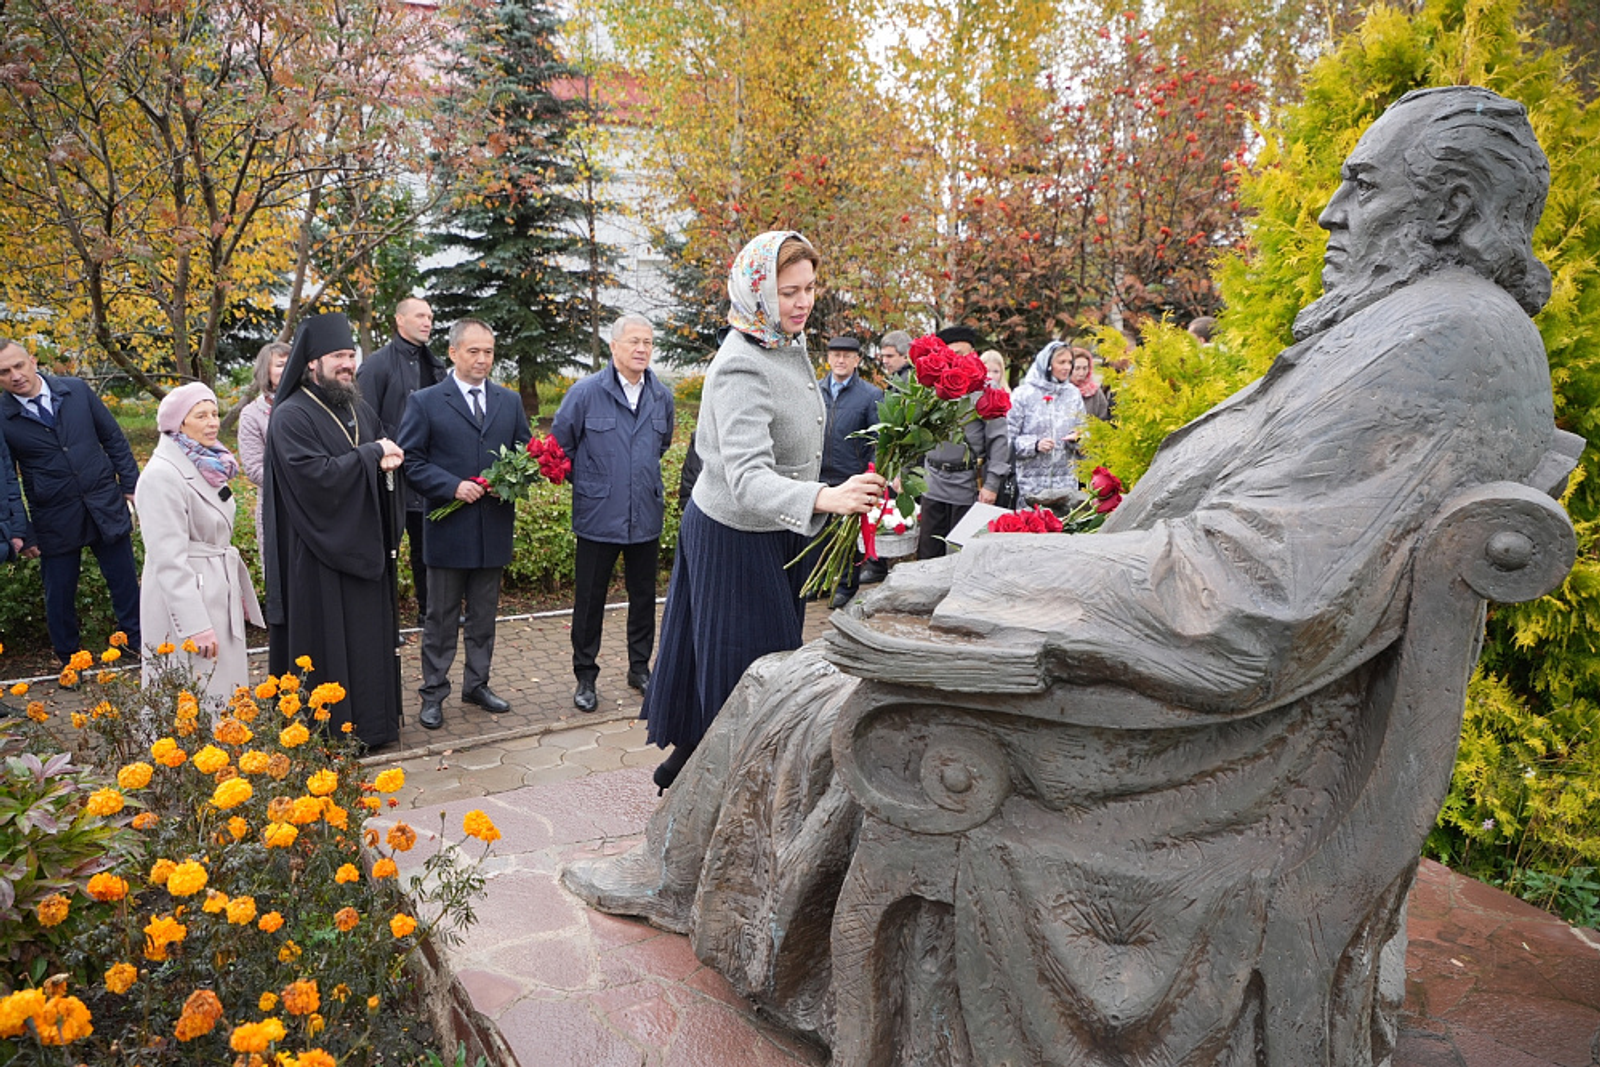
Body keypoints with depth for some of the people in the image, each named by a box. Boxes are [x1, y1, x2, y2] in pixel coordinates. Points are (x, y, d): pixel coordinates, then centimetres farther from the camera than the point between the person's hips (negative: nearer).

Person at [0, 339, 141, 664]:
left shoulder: (77, 390, -2)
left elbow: (113, 438, 6)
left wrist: (130, 484, 3)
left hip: (106, 506, 1)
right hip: (55, 521, -1)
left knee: (125, 582, 11)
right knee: (59, 594, 10)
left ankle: (138, 645, 28)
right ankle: (69, 661, 29)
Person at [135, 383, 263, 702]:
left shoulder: (207, 466, 10)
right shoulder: (162, 476, -16)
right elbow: (169, 561, -20)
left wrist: (241, 592, 20)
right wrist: (196, 625, -23)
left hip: (220, 596, 8)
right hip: (186, 601, -8)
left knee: (225, 693, 13)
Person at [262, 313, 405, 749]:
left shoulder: (360, 411, 13)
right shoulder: (290, 417, -11)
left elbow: (386, 457, 17)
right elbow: (316, 474, -22)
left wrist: (387, 461, -7)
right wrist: (370, 455, -14)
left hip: (364, 546, 8)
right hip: (320, 553, -7)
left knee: (370, 638, 12)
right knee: (327, 646, 0)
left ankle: (372, 722, 23)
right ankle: (334, 729, 10)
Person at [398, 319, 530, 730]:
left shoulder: (510, 402, 10)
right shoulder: (425, 402, -2)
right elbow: (410, 461, -6)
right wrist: (453, 486, -18)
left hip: (494, 529, 4)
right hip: (448, 529, -4)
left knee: (484, 614, 14)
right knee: (441, 617, 6)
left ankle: (477, 684, 28)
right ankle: (433, 693, 17)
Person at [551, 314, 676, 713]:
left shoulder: (661, 396, 5)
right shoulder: (586, 392, -7)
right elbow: (559, 446, 2)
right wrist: (587, 482, 6)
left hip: (646, 515, 4)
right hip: (598, 516, -3)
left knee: (644, 596, 13)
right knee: (589, 600, 5)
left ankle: (640, 667, 29)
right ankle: (585, 677, 19)